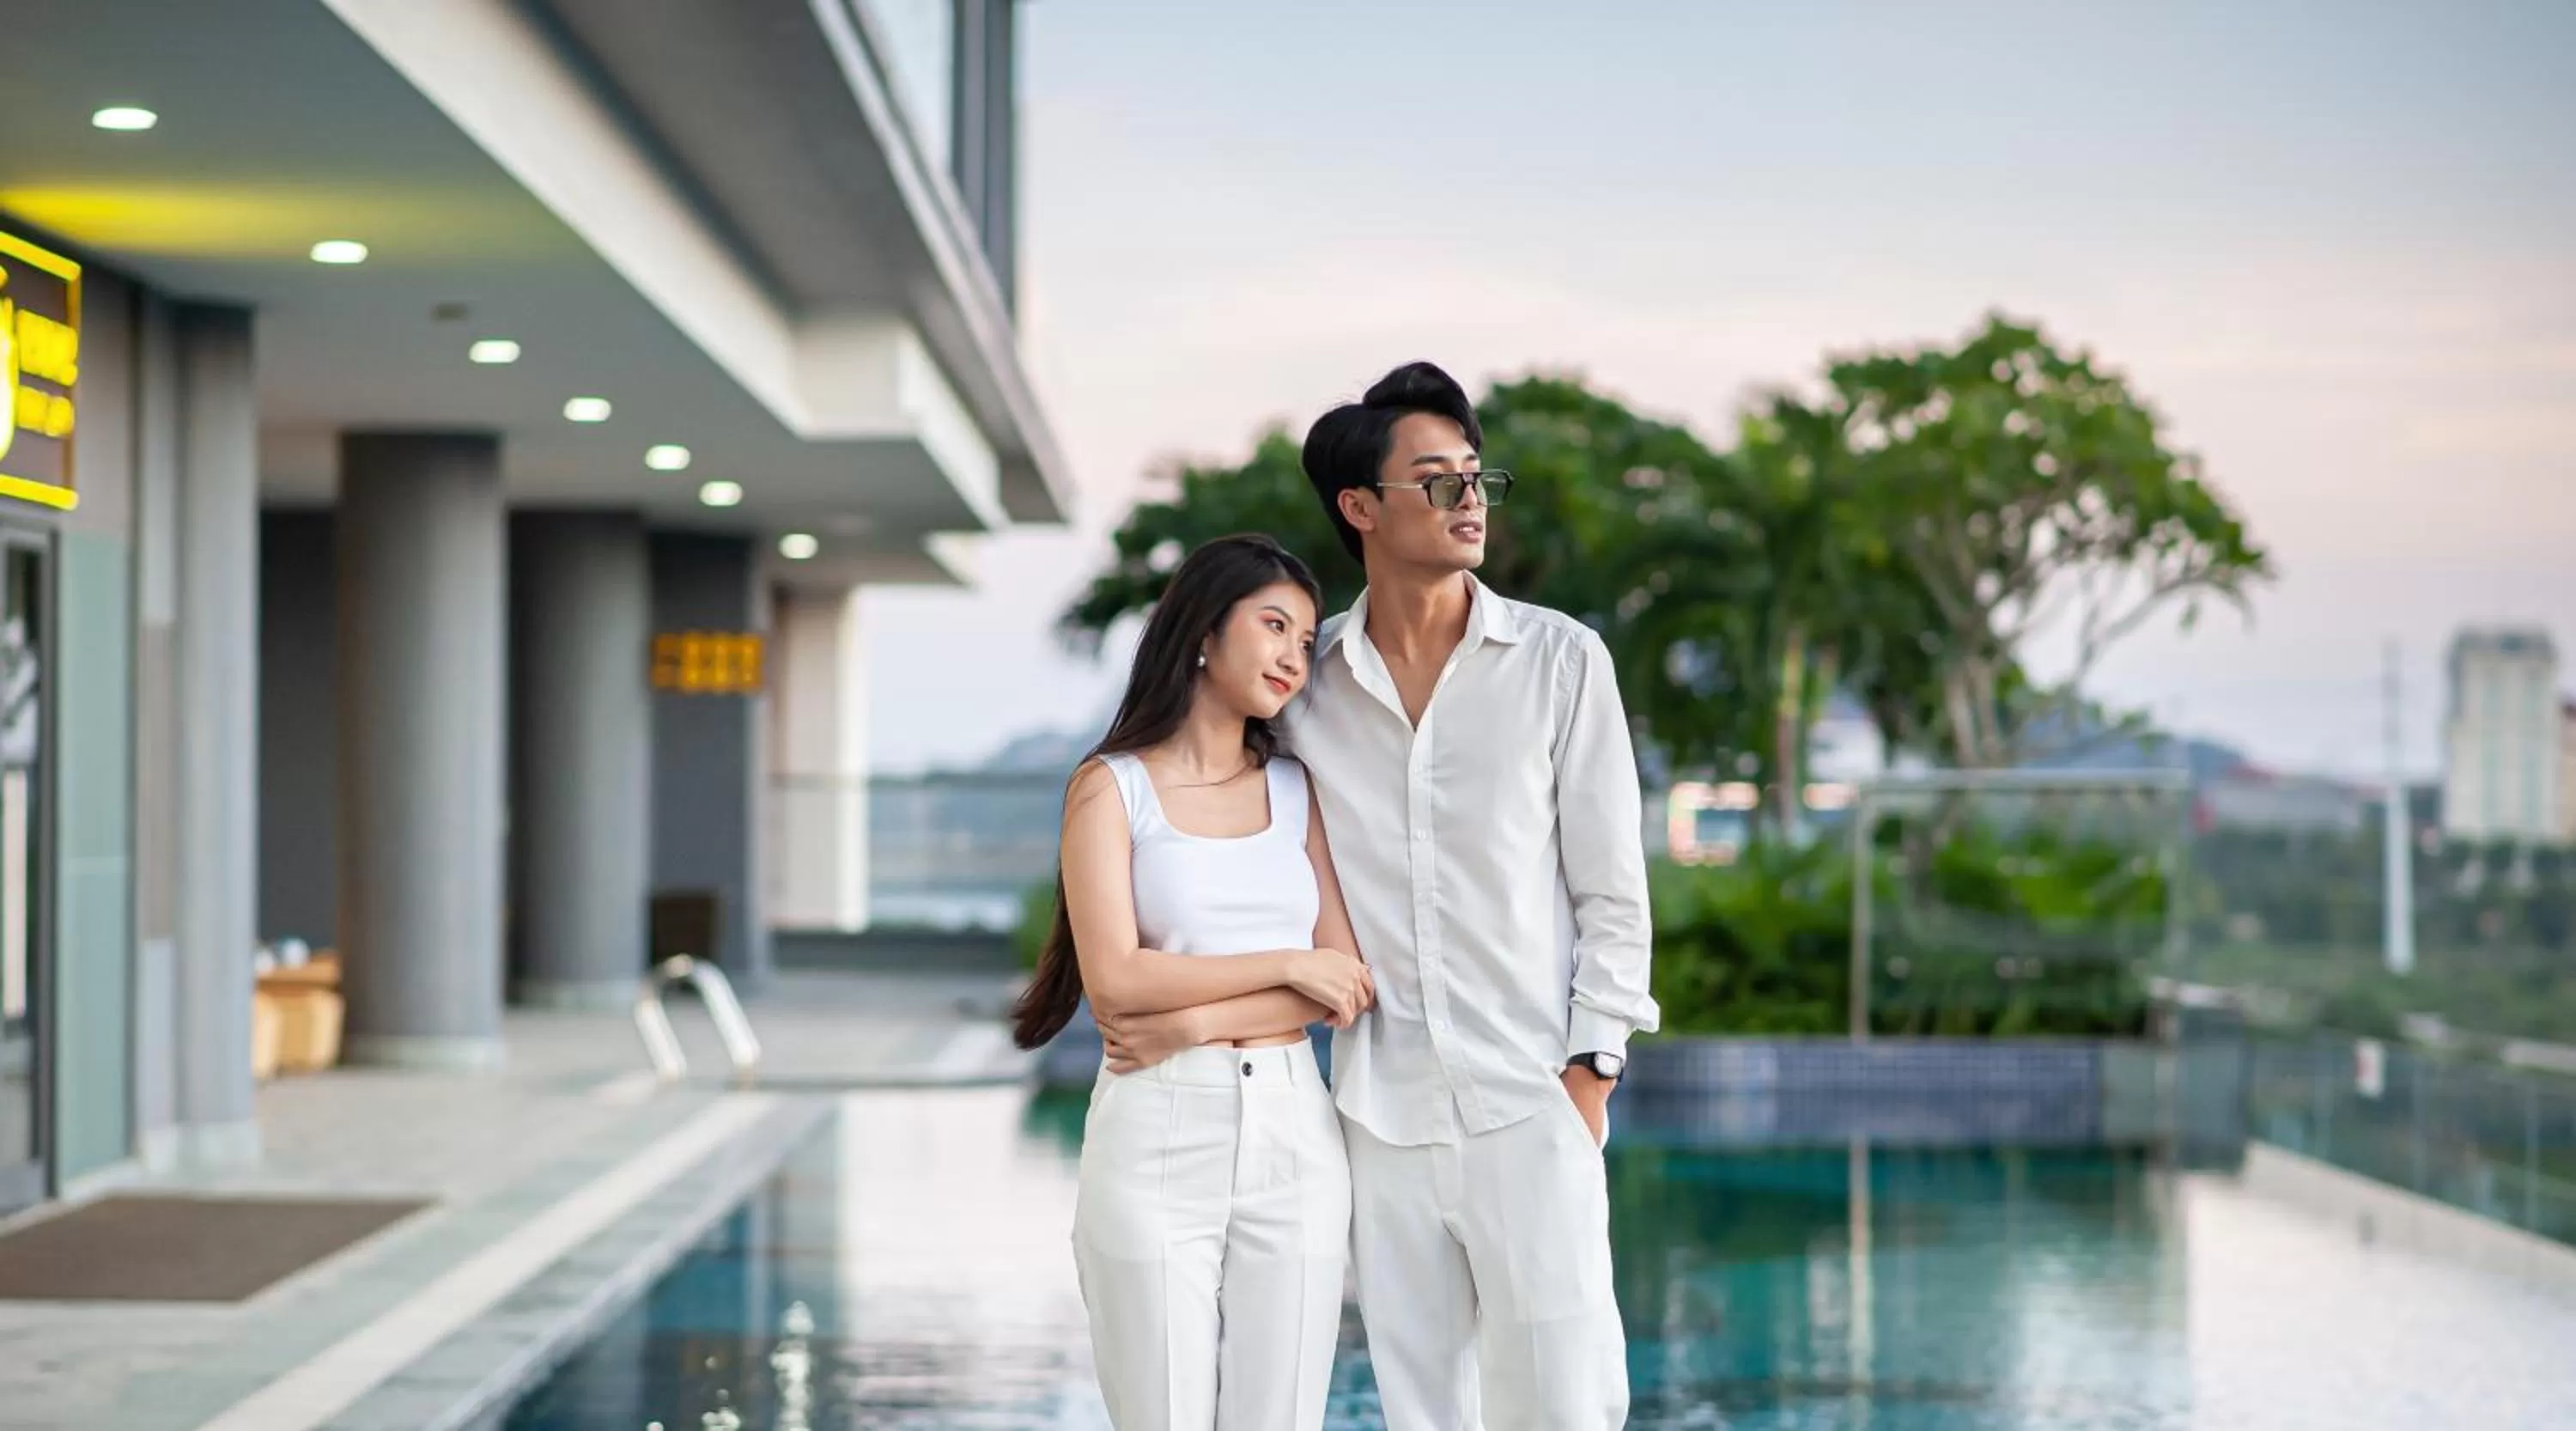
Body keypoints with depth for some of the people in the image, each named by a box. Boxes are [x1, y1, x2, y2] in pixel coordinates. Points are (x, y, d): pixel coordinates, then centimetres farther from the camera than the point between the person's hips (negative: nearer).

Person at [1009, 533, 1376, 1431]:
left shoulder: (1296, 790, 12)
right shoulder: (1111, 786, 1)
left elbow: (1350, 982, 2)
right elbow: (1115, 981, -10)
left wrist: (1193, 1024, -10)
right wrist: (1288, 965, -8)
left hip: (1292, 1131, 3)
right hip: (1157, 1134, -3)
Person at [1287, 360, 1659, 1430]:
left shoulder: (1559, 661, 0)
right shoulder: (1309, 683, 4)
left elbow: (1611, 888, 0)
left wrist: (1590, 1070, -6)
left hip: (1529, 1101, -2)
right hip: (1382, 1114, 2)